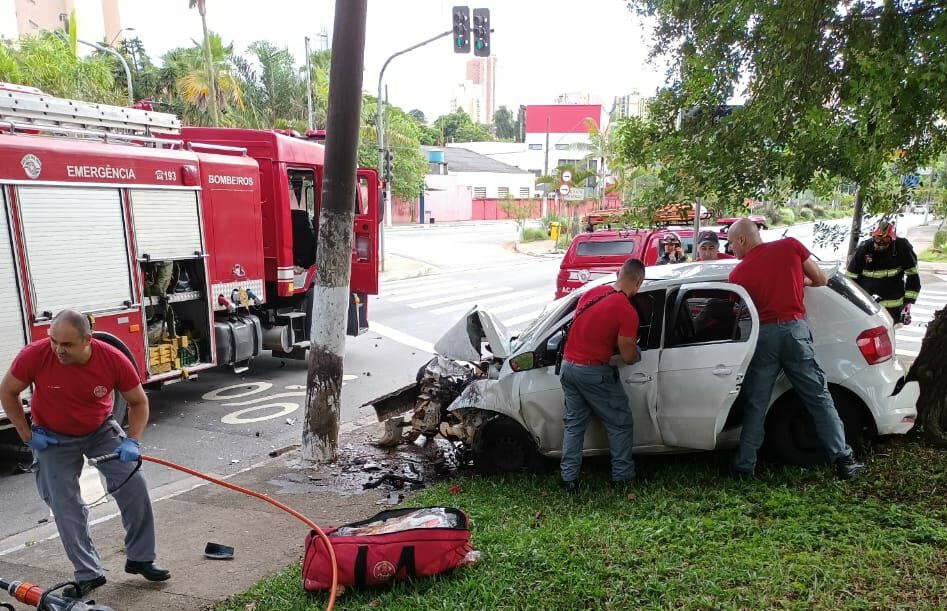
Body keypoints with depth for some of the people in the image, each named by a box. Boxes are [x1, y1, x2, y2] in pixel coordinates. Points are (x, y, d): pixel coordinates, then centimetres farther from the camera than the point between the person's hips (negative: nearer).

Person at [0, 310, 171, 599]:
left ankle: (140, 558, 10)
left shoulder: (114, 360, -27)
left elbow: (138, 402, -11)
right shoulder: (34, 355, -27)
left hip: (101, 430, 0)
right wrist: (27, 434, -8)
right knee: (65, 505, -2)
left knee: (134, 485, -7)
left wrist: (132, 441, -21)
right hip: (53, 438, 0)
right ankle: (88, 575, 13)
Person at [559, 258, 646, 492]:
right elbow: (628, 356, -11)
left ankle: (569, 478, 18)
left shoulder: (591, 293, 4)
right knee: (620, 423, 13)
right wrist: (638, 354, 11)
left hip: (568, 365, 7)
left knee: (574, 423, 16)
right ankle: (622, 475, 20)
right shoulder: (627, 311, -15)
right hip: (594, 372, -7)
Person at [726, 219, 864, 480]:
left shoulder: (738, 273, 2)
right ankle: (844, 460, 12)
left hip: (762, 335, -1)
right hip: (794, 330, 1)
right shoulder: (791, 245, 4)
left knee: (755, 406, 8)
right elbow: (820, 280, 9)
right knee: (819, 399, 10)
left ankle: (744, 466, 12)